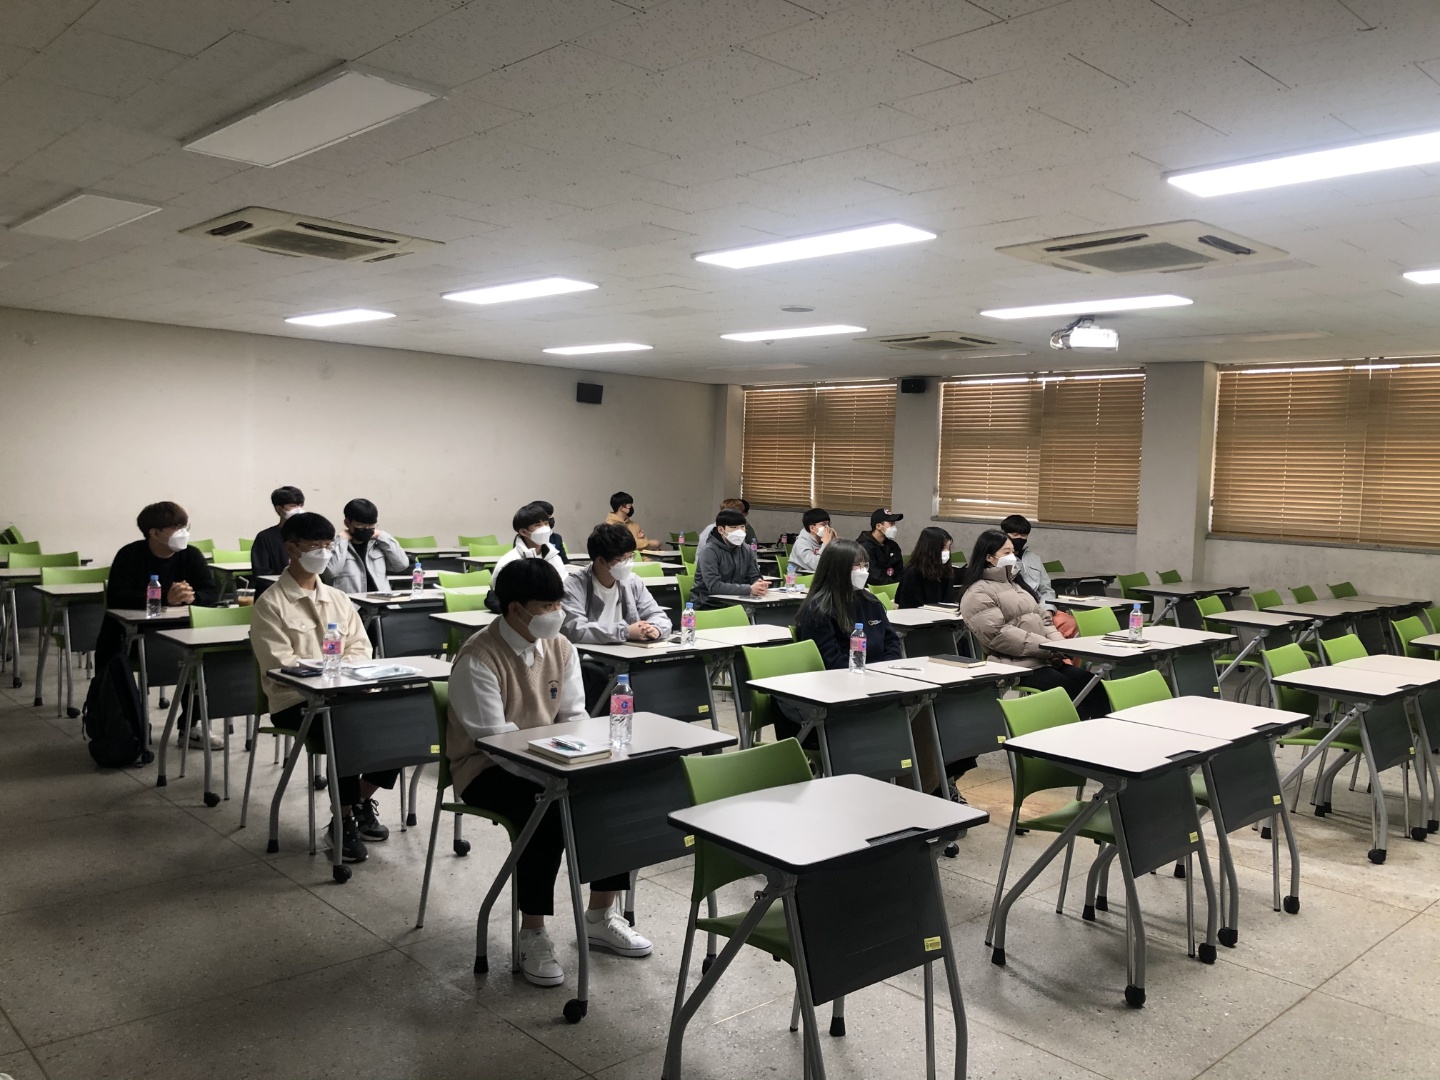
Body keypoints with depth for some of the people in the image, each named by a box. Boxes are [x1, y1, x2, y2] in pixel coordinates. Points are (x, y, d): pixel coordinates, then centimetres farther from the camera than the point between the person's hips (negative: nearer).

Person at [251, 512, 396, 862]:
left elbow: (361, 646, 10)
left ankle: (362, 800, 6)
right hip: (295, 700, -5)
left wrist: (343, 667, -11)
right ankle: (345, 820, -9)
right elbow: (280, 664, -13)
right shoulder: (271, 604, -5)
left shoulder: (338, 598, 14)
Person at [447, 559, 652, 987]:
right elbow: (494, 738, -24)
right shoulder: (477, 659, -20)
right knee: (548, 811, -33)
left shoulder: (560, 647, 1)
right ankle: (532, 935, -15)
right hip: (486, 768, -6)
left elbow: (574, 715, 5)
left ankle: (601, 916, 2)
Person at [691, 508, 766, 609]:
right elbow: (714, 586, -23)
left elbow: (755, 577, 7)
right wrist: (749, 590, -29)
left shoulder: (746, 550, 6)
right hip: (707, 606, -6)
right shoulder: (709, 551, -13)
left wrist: (760, 585, -18)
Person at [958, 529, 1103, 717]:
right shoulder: (977, 594, -3)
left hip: (1047, 659, 7)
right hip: (1018, 664, -7)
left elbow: (1043, 619, 23)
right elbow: (999, 635, -15)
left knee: (1087, 681, -19)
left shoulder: (1016, 584, 26)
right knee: (1066, 688, -29)